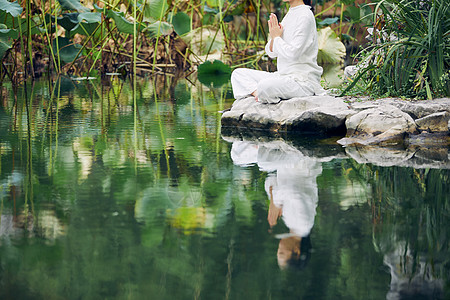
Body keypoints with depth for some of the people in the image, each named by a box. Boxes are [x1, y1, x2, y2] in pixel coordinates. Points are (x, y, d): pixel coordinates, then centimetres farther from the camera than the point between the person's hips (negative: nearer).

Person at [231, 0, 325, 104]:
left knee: (265, 86, -37)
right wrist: (273, 38, -4)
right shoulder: (289, 15, 14)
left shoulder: (305, 16, -13)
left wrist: (277, 37, -8)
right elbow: (271, 53, 16)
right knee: (238, 74, 4)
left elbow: (293, 53, -23)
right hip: (283, 75, 10)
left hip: (303, 81, -10)